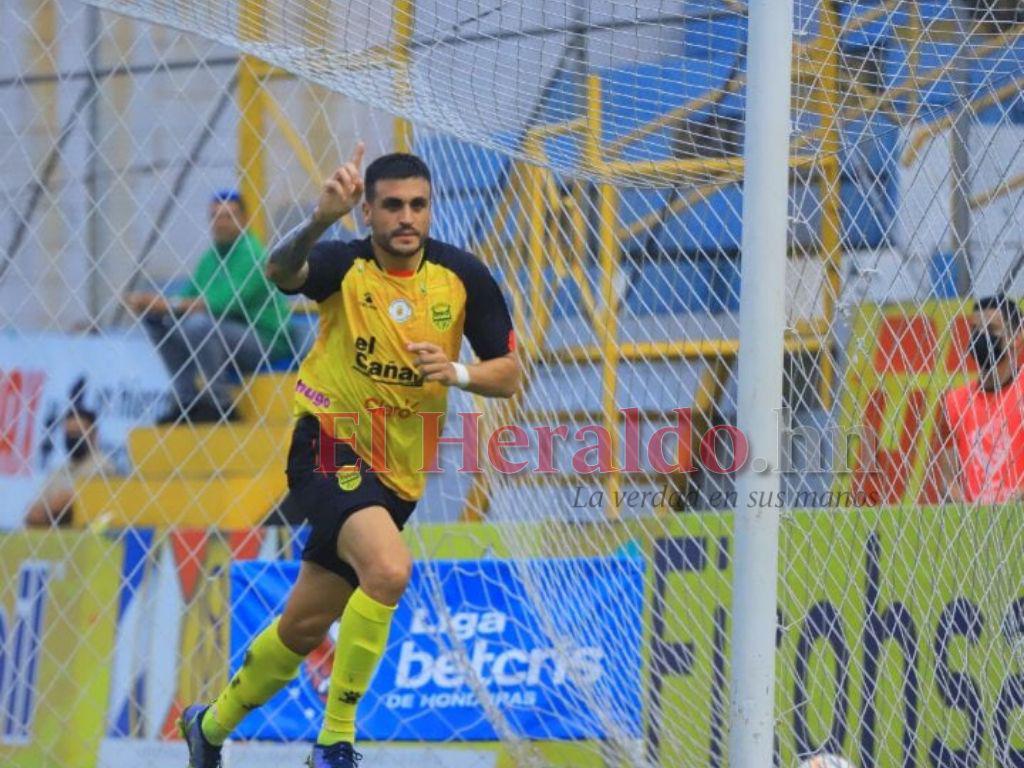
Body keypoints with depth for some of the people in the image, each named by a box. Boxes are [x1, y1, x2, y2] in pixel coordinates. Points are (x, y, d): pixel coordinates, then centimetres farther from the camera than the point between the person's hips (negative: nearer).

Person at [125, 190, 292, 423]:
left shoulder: (251, 254, -15)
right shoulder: (211, 257, 10)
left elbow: (224, 304, -25)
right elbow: (188, 300, 9)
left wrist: (172, 305, -27)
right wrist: (152, 303, -11)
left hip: (264, 340, -8)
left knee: (198, 323, -33)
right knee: (157, 319, -4)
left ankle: (221, 405, -21)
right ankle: (188, 401, -2)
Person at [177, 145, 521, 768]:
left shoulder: (464, 276, -5)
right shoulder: (344, 265, -14)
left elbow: (509, 376, 0)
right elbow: (281, 270, -37)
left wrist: (458, 372, -22)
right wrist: (319, 221, -58)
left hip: (398, 476, 5)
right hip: (330, 445, -5)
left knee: (305, 625, 15)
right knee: (389, 570, -32)